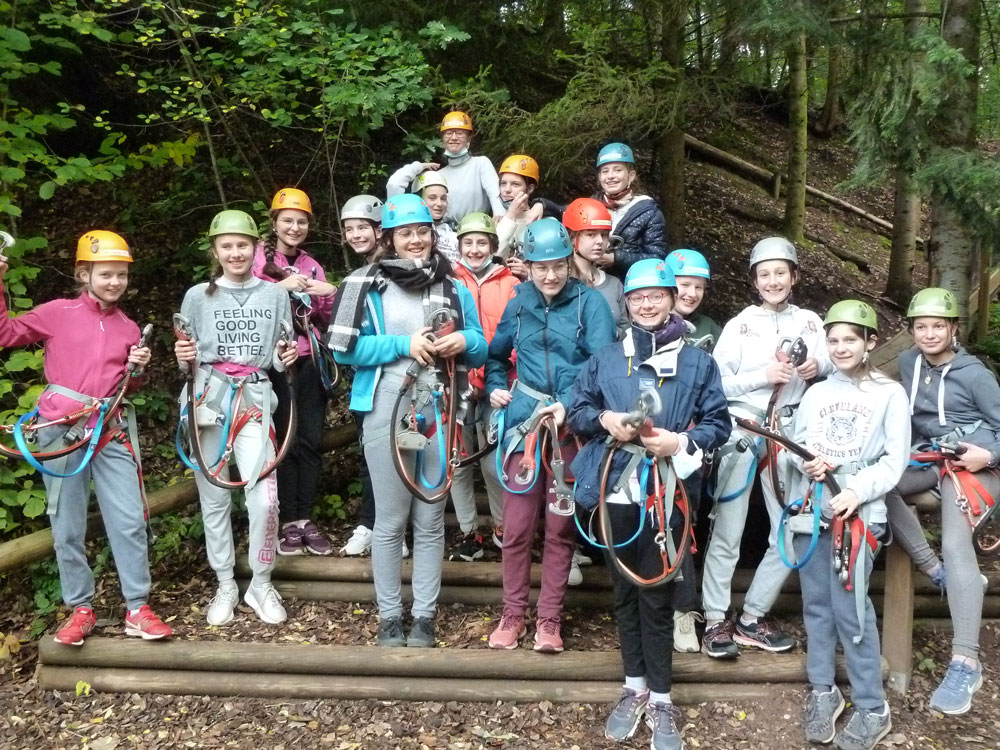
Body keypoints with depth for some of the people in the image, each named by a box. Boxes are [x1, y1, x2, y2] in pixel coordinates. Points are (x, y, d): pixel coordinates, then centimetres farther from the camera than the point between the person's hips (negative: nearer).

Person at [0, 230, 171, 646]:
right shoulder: (58, 313, 2)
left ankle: (137, 609, 10)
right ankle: (80, 609, 19)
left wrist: (136, 369, -2)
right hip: (61, 429, -2)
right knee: (67, 527, 5)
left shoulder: (128, 328, 12)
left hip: (110, 432, 3)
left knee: (130, 521, -1)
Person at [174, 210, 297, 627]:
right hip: (208, 400, 0)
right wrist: (184, 358, -11)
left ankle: (261, 585, 10)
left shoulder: (275, 294, 9)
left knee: (265, 497, -10)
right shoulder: (198, 296, 7)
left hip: (254, 399, 0)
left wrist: (286, 358, -8)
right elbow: (188, 365, 10)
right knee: (214, 498, 6)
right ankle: (225, 585, 22)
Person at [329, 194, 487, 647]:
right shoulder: (367, 285, 3)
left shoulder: (454, 289, 12)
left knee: (430, 520, 8)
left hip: (439, 414, 2)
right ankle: (389, 616, 18)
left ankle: (425, 615, 19)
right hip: (386, 412, -2)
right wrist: (405, 344, -13)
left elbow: (481, 351, 13)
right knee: (390, 520, 5)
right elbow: (345, 348, -5)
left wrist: (464, 342, -10)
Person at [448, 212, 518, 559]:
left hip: (495, 388, -1)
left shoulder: (509, 284, 3)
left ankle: (502, 527, 24)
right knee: (458, 463, 6)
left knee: (494, 463, 1)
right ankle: (469, 534, 20)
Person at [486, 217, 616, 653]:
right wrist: (496, 387, 6)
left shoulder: (589, 303, -1)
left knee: (560, 527, 6)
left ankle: (549, 619, 19)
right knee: (517, 526, 2)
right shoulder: (518, 305, 10)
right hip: (523, 421, 2)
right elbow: (496, 356, 25)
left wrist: (569, 405, -24)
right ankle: (513, 615, 19)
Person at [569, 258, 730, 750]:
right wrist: (604, 420, -11)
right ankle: (634, 688, 29)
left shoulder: (697, 362, 4)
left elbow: (719, 424, 3)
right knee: (624, 592, 13)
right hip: (615, 492, 3)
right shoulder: (605, 359, 9)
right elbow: (577, 411, 10)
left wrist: (682, 442, -15)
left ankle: (660, 699, 17)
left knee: (656, 596, 3)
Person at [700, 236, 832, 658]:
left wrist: (819, 366, -6)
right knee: (727, 532, -3)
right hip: (741, 432, -4)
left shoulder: (810, 323, 11)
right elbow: (716, 384, -4)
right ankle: (715, 621, 8)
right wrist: (764, 375, -15)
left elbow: (833, 369, 15)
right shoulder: (740, 325, 2)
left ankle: (751, 619, 19)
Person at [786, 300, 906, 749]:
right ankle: (822, 690, 24)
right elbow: (793, 445, 12)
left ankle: (872, 709, 7)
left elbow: (895, 459, -3)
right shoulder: (816, 393, 14)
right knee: (816, 603, 9)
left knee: (850, 608, -7)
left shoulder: (889, 393, 2)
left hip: (858, 513, -4)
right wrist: (805, 460, -11)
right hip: (810, 509, 4)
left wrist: (856, 491, -17)